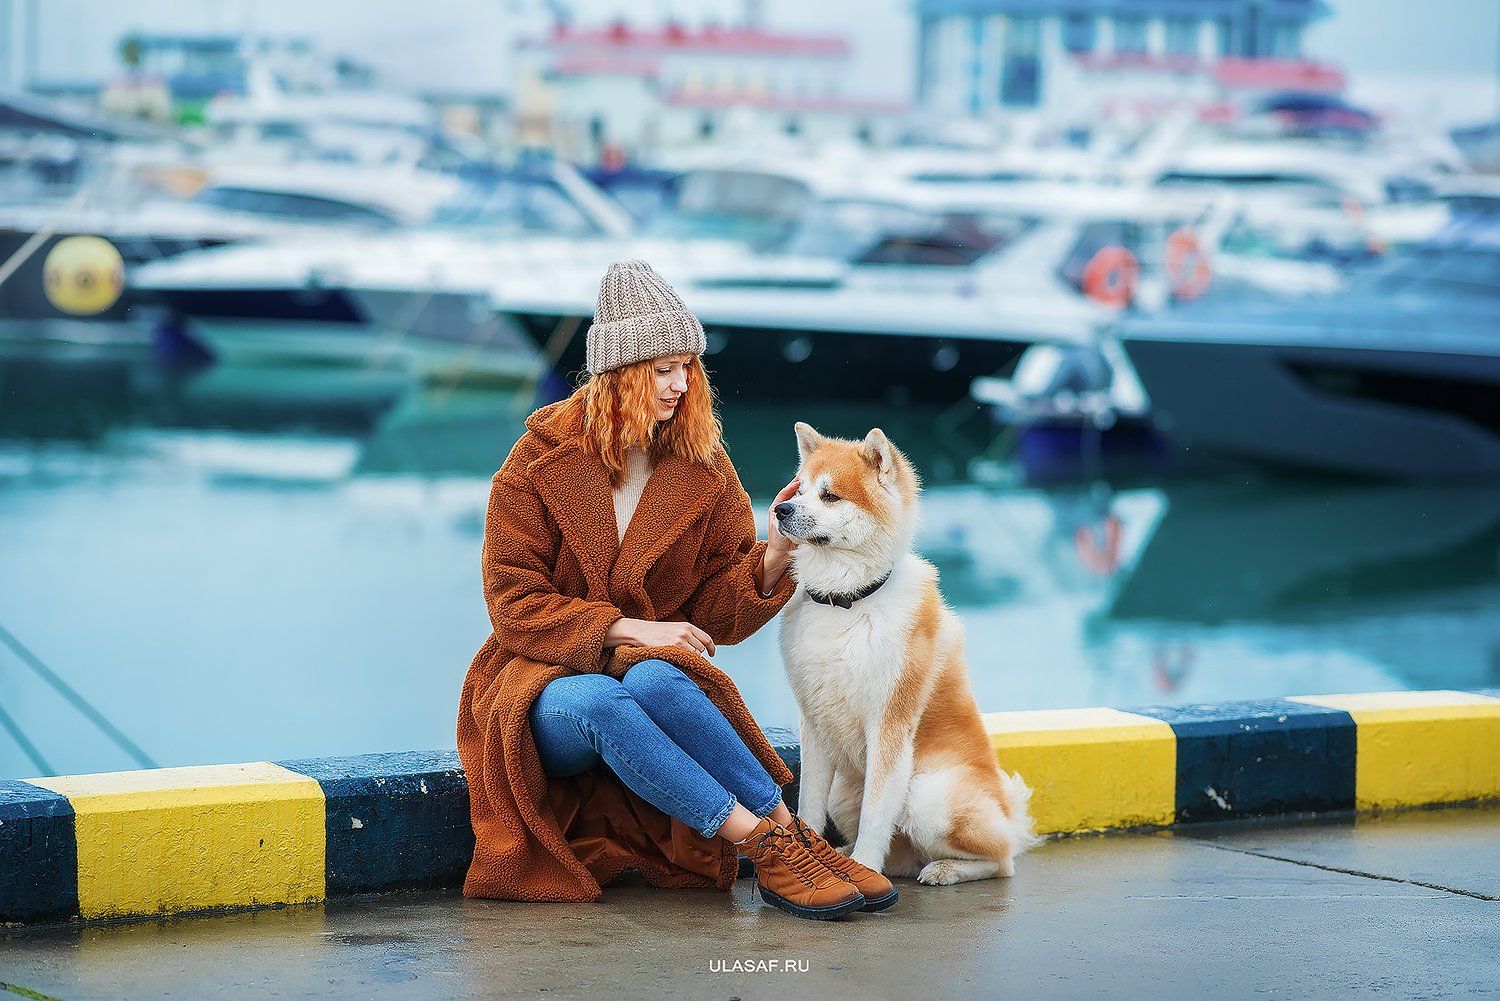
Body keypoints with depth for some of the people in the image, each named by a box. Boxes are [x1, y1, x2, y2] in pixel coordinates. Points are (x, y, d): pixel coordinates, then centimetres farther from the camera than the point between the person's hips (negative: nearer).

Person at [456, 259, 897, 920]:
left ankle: (778, 847, -38)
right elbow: (513, 605, -7)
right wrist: (630, 628, -18)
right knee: (598, 703, -39)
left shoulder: (703, 469, 5)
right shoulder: (539, 462, -3)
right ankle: (776, 841, -41)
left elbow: (721, 613, 3)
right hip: (547, 680, -2)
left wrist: (774, 556, -17)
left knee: (656, 682, -37)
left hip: (656, 669, 2)